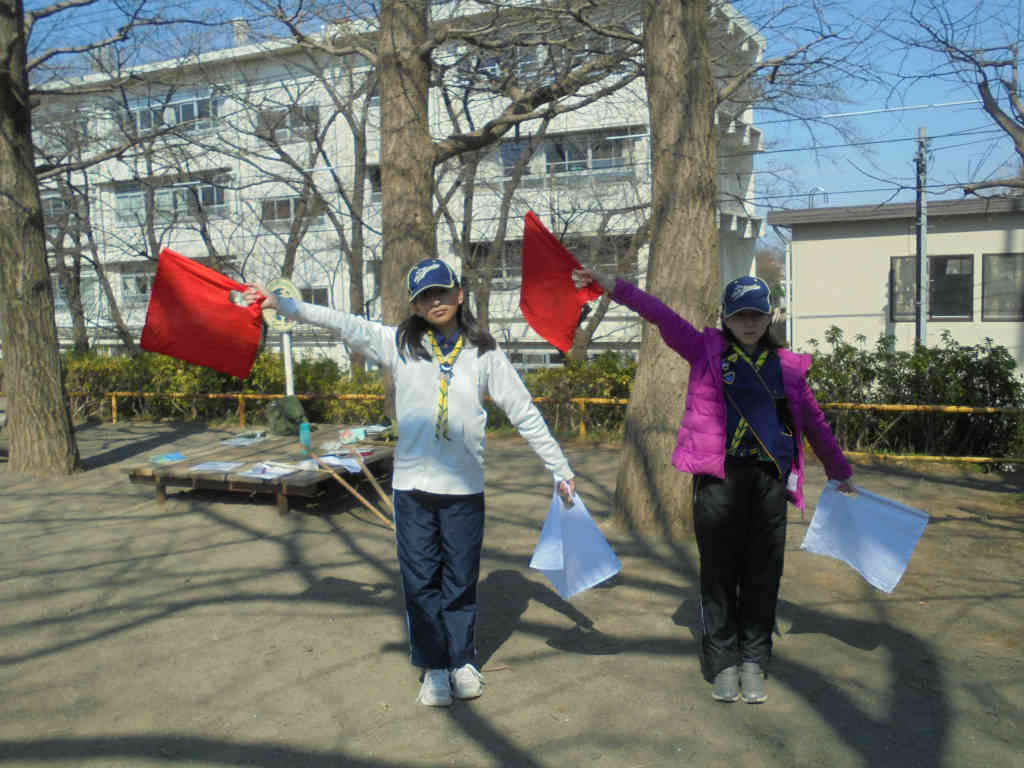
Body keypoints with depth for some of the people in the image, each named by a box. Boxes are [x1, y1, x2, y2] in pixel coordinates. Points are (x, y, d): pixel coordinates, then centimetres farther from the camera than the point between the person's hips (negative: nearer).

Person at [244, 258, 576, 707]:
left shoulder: (483, 353, 2)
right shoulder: (399, 345, 3)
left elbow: (524, 413, 5)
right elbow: (342, 323, -1)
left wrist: (560, 469, 6)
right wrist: (282, 304, -7)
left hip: (465, 488, 0)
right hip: (412, 485, 1)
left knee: (461, 580, 10)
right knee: (421, 581, 7)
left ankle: (462, 661, 30)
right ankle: (434, 668, 24)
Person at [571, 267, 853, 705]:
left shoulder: (787, 365, 14)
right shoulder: (706, 350, 5)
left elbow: (813, 420, 23)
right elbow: (661, 315, -8)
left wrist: (840, 471, 30)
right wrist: (612, 286, -19)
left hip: (770, 477, 3)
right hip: (719, 475, -2)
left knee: (763, 573, 7)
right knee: (719, 571, 5)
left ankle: (753, 662, 23)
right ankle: (723, 664, 19)